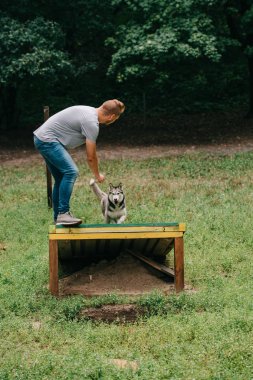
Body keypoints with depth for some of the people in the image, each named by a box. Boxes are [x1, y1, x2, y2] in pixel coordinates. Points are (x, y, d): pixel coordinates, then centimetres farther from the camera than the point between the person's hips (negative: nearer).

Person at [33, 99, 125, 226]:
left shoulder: (89, 111, 12)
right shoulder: (92, 123, -18)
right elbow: (90, 157, -11)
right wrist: (98, 176, 5)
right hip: (48, 140, -11)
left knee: (61, 179, 14)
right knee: (70, 171, -22)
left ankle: (58, 218, 19)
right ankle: (63, 213, -23)